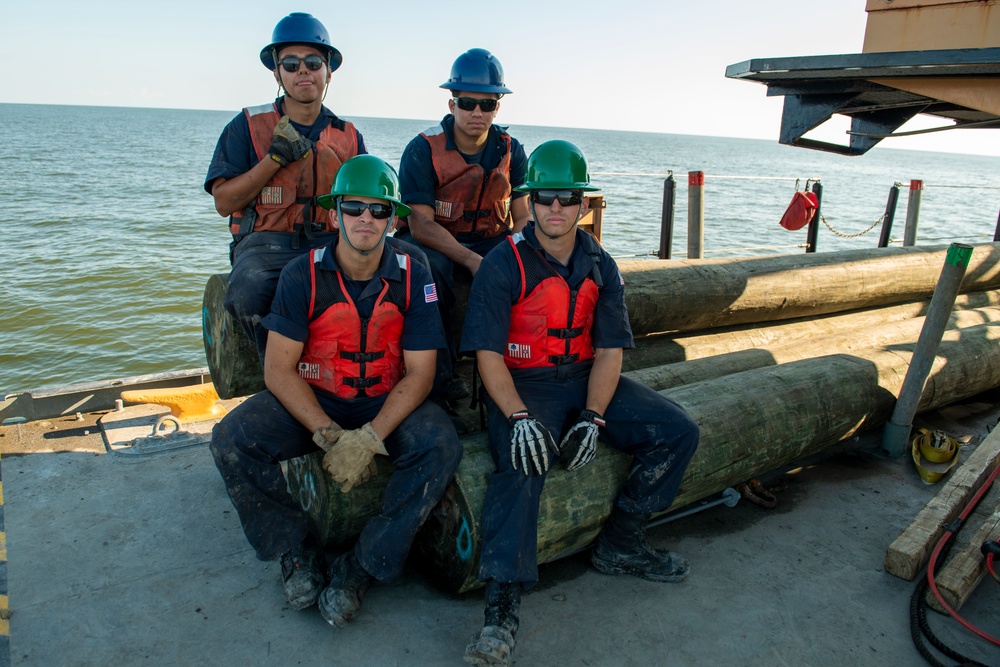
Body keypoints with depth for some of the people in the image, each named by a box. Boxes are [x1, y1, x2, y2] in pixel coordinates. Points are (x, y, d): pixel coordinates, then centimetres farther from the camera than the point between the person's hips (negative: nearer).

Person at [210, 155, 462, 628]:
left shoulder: (412, 278, -7)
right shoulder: (302, 275, -8)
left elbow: (419, 373, -10)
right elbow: (278, 368, -11)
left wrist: (370, 438, -25)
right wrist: (330, 436, -24)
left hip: (388, 404, 0)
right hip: (311, 402, 1)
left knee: (441, 446, -28)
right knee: (232, 439, -23)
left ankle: (360, 568, -13)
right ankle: (297, 549, 0)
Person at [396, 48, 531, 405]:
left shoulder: (511, 150, 0)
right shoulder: (423, 149, -13)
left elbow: (522, 217, -2)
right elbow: (421, 225, -21)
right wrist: (471, 261, -35)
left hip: (490, 241, 4)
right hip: (431, 241, -3)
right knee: (431, 269, -37)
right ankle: (441, 372, -22)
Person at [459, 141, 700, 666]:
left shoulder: (600, 267, 5)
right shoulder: (504, 265, -9)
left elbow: (609, 351, 2)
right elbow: (488, 353, -13)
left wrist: (591, 419, -13)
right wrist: (519, 417, -27)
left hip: (586, 380, 6)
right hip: (522, 386, -5)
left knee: (677, 432, -4)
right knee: (522, 463, -33)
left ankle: (618, 544, 6)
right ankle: (502, 604, -29)